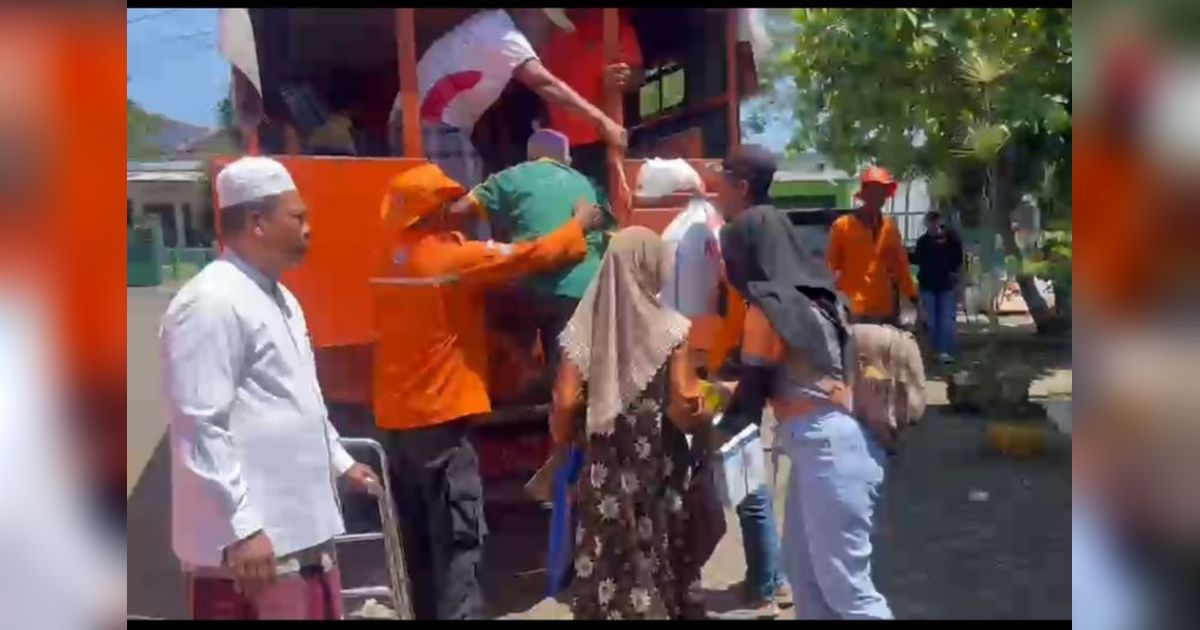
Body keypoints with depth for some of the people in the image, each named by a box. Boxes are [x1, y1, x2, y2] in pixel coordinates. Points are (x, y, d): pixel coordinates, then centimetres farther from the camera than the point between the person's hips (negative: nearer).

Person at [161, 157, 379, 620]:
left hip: (304, 532, 10)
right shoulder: (210, 303, -16)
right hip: (251, 540, -10)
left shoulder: (279, 298, 15)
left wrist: (339, 462, 28)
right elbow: (200, 428, -21)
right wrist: (242, 527, -22)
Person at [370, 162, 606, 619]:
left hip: (396, 417, 8)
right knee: (457, 541, -5)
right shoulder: (453, 257, -12)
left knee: (421, 541, 15)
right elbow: (528, 257, -6)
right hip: (439, 417, -8)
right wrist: (579, 225, 8)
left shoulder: (393, 258, 7)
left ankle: (428, 612, 23)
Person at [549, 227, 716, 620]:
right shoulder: (670, 329, -8)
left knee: (606, 579, 10)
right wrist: (708, 413, 8)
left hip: (603, 479, 2)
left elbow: (565, 407, -7)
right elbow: (685, 411, -12)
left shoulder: (583, 329, -2)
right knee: (661, 576, 12)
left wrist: (576, 436, 12)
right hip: (660, 479, -2)